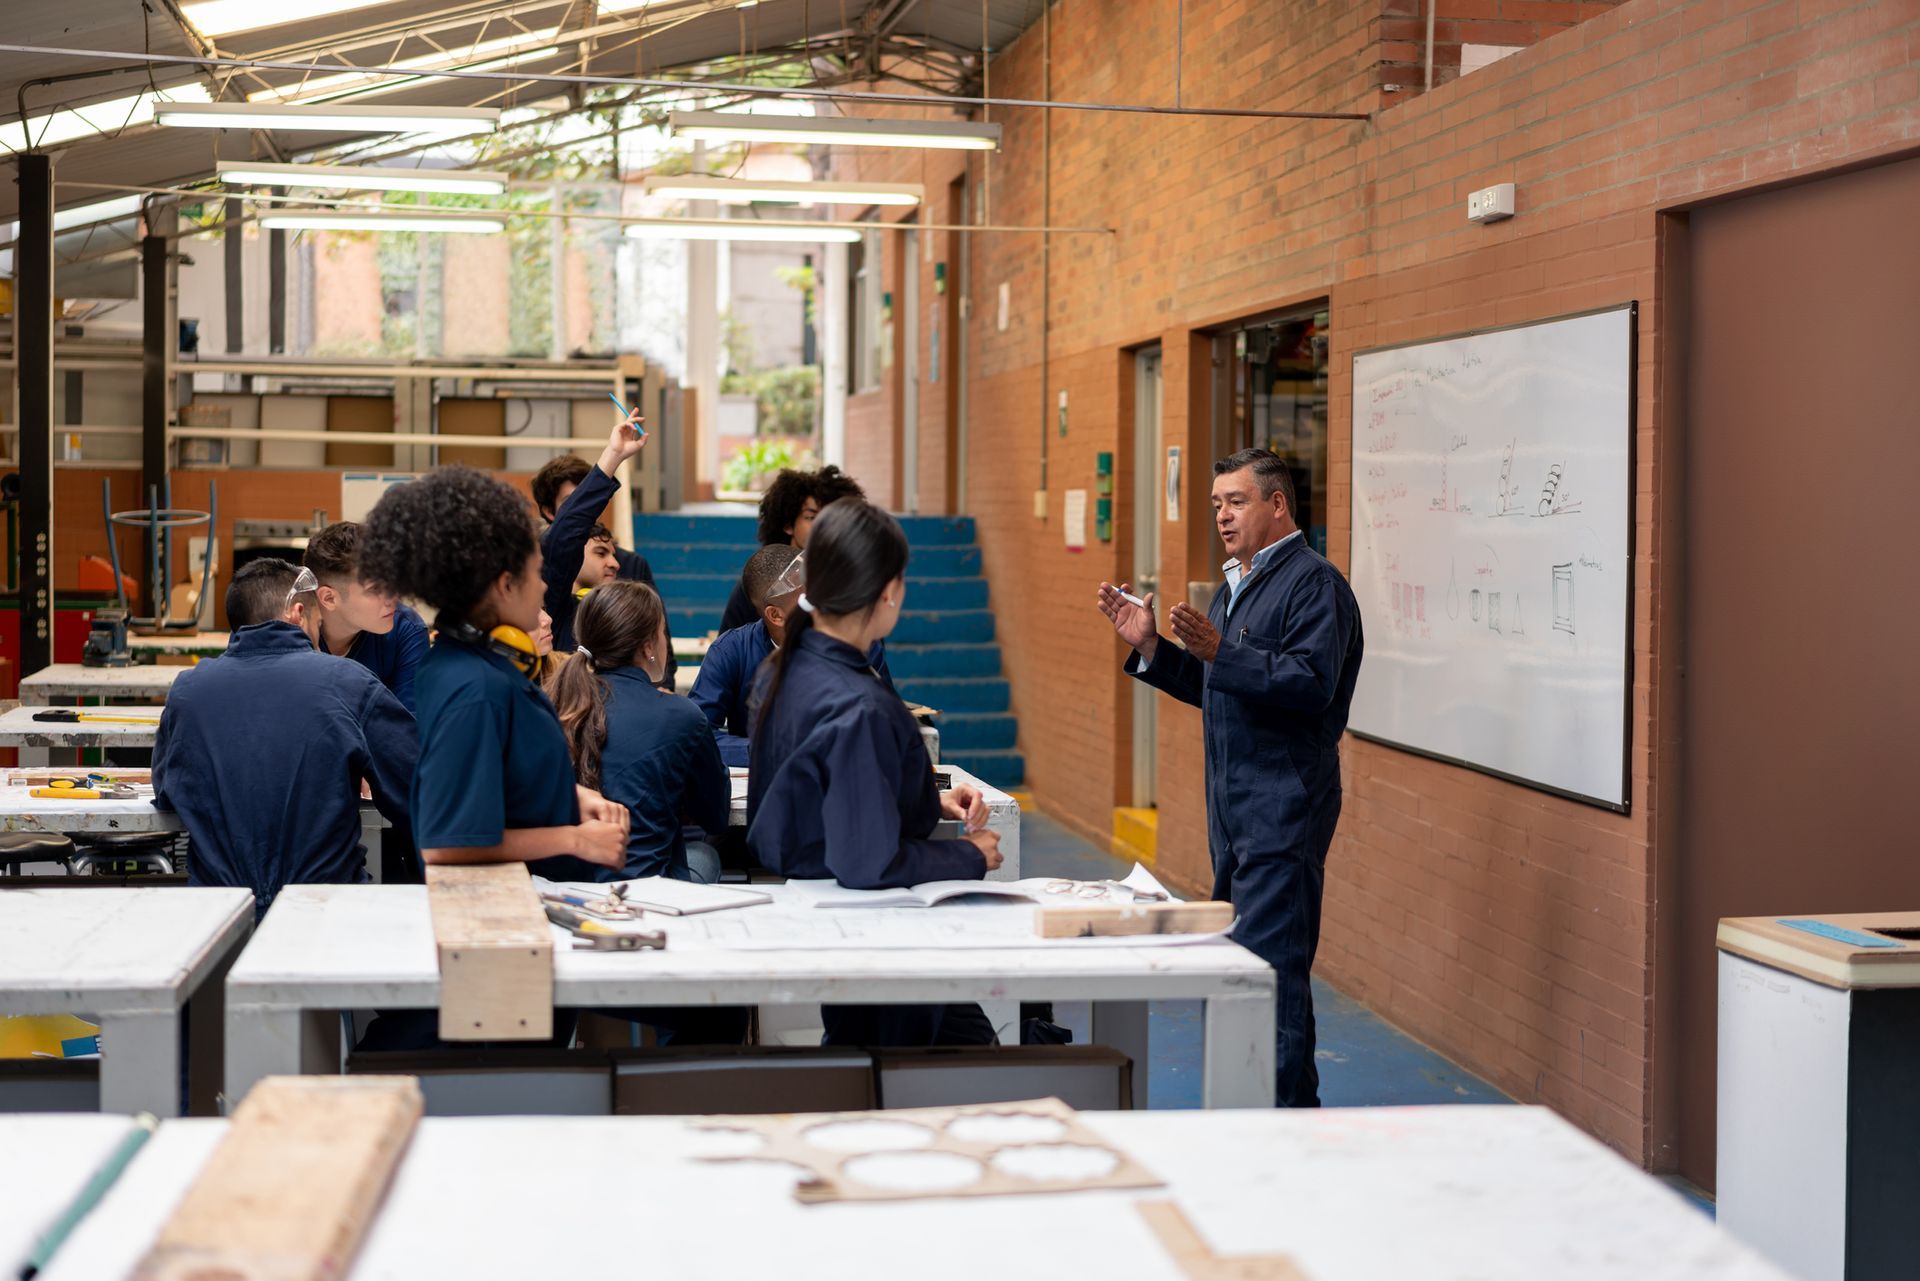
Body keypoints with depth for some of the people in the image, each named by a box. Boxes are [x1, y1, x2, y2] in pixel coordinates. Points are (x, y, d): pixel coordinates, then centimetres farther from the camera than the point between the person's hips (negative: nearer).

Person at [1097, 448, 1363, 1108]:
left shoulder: (1314, 582, -11)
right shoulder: (1234, 586, 19)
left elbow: (1312, 683, -23)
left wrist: (1220, 651, -31)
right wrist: (1150, 646, 11)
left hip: (1284, 801, -10)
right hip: (1234, 804, 10)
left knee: (1270, 960, -12)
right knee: (1240, 952, 13)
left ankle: (1283, 1109, -9)